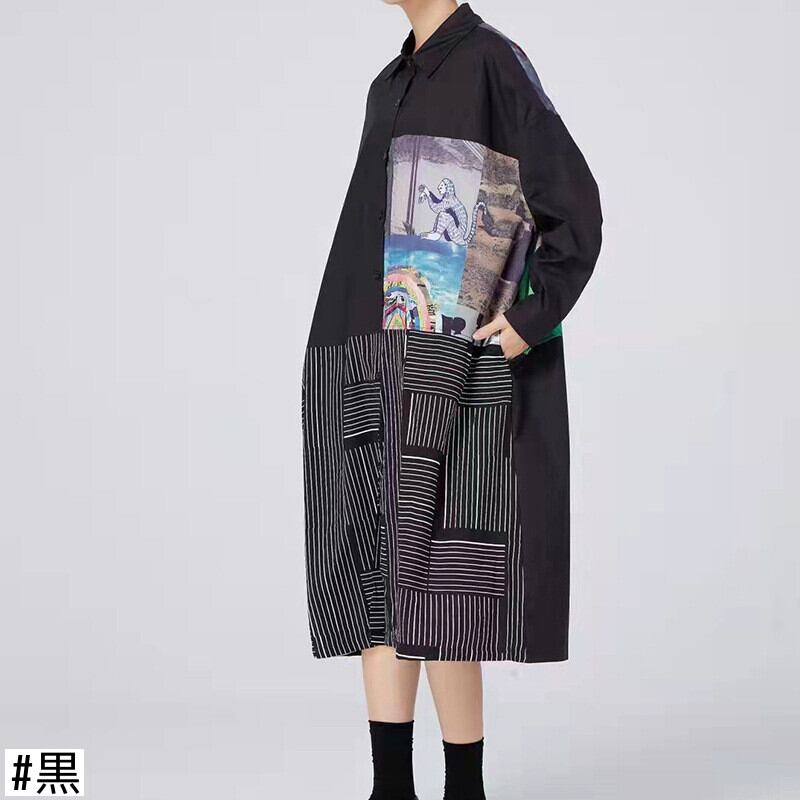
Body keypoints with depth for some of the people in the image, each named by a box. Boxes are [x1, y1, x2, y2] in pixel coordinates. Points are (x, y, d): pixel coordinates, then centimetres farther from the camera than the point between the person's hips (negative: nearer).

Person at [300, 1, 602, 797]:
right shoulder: (392, 84, 20)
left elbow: (574, 201, -8)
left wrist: (532, 319, -14)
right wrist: (354, 366, 17)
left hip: (445, 365, -8)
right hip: (372, 363, 8)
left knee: (431, 568, -8)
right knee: (376, 567, 4)